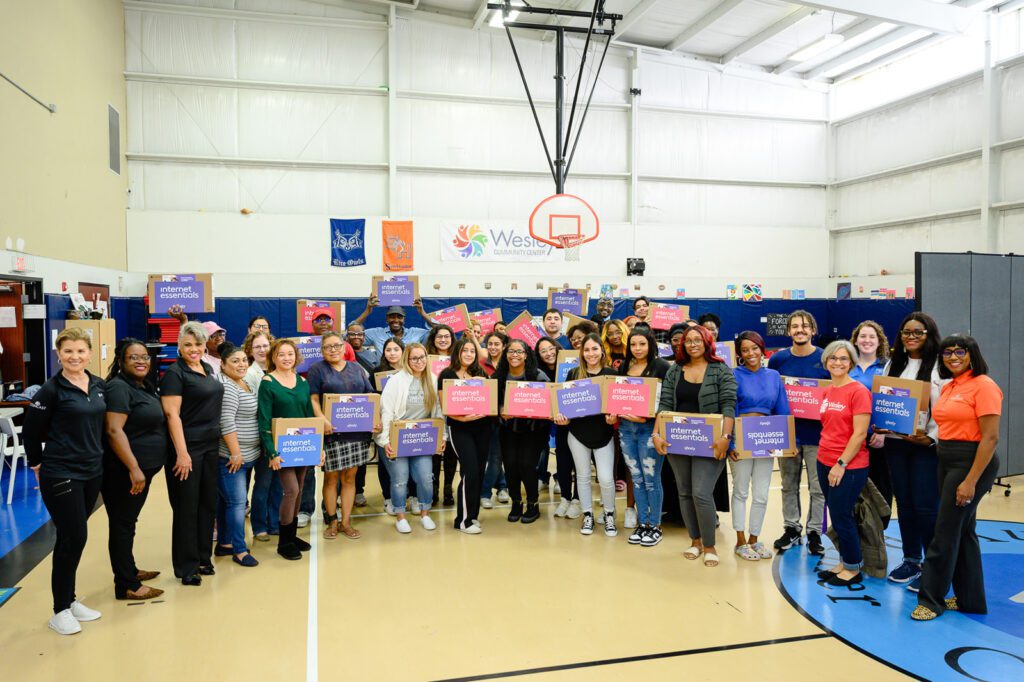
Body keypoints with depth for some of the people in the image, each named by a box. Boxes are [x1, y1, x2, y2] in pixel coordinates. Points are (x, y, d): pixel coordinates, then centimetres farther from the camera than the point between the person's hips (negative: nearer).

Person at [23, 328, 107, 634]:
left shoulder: (99, 385, 4)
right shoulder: (51, 390, -13)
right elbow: (31, 431, -6)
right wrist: (38, 465, 1)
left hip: (92, 472, 6)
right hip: (61, 475, -6)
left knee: (74, 538, 15)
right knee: (73, 539, -3)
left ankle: (70, 600, 28)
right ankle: (60, 611, 12)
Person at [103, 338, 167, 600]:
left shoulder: (145, 386, 12)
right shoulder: (118, 387, -15)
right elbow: (114, 431, -23)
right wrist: (133, 468, -27)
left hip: (143, 468, 9)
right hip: (124, 471, -9)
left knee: (128, 522, 19)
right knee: (122, 525, -1)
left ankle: (130, 571, 32)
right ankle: (127, 586, 6)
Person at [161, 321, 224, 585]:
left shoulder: (208, 369, 11)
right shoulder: (174, 373, -11)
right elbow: (172, 414, -17)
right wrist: (182, 453, -21)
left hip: (210, 445, 7)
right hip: (187, 446, -7)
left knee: (208, 503, 14)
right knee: (186, 507, 2)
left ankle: (203, 557, 28)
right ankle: (186, 567, 14)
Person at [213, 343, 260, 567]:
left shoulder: (244, 384, 14)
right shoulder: (226, 387, -15)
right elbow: (227, 423, -22)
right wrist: (235, 452, -21)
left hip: (246, 456, 9)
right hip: (231, 456, -9)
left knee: (227, 500, 16)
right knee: (237, 502, -5)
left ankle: (224, 543, 25)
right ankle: (239, 550, 1)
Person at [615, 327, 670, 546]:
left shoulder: (661, 366, -5)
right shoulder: (624, 366, 11)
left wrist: (648, 416, -19)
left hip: (650, 427, -5)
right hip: (626, 426, 5)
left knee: (651, 479, 0)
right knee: (637, 479, 11)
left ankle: (655, 526, 13)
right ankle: (642, 524, 21)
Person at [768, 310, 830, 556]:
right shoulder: (778, 359, 1)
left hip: (816, 432, -2)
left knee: (818, 487, 4)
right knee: (789, 485, 12)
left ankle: (815, 532, 18)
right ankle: (791, 528, 26)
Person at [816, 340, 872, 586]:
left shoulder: (858, 391, -13)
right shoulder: (827, 391, 9)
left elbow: (859, 433, -16)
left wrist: (841, 464, -16)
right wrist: (828, 461, 11)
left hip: (849, 466, -7)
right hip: (825, 462, 7)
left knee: (841, 517, 1)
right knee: (836, 515, 14)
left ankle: (853, 569, 19)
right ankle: (844, 563, 28)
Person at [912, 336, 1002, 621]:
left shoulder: (983, 386, -13)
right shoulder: (948, 387, 11)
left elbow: (990, 437, -18)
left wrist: (971, 481, -20)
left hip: (972, 462, -8)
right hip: (946, 461, 8)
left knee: (945, 532, -3)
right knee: (963, 531, 15)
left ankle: (931, 599, 9)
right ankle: (970, 599, 26)